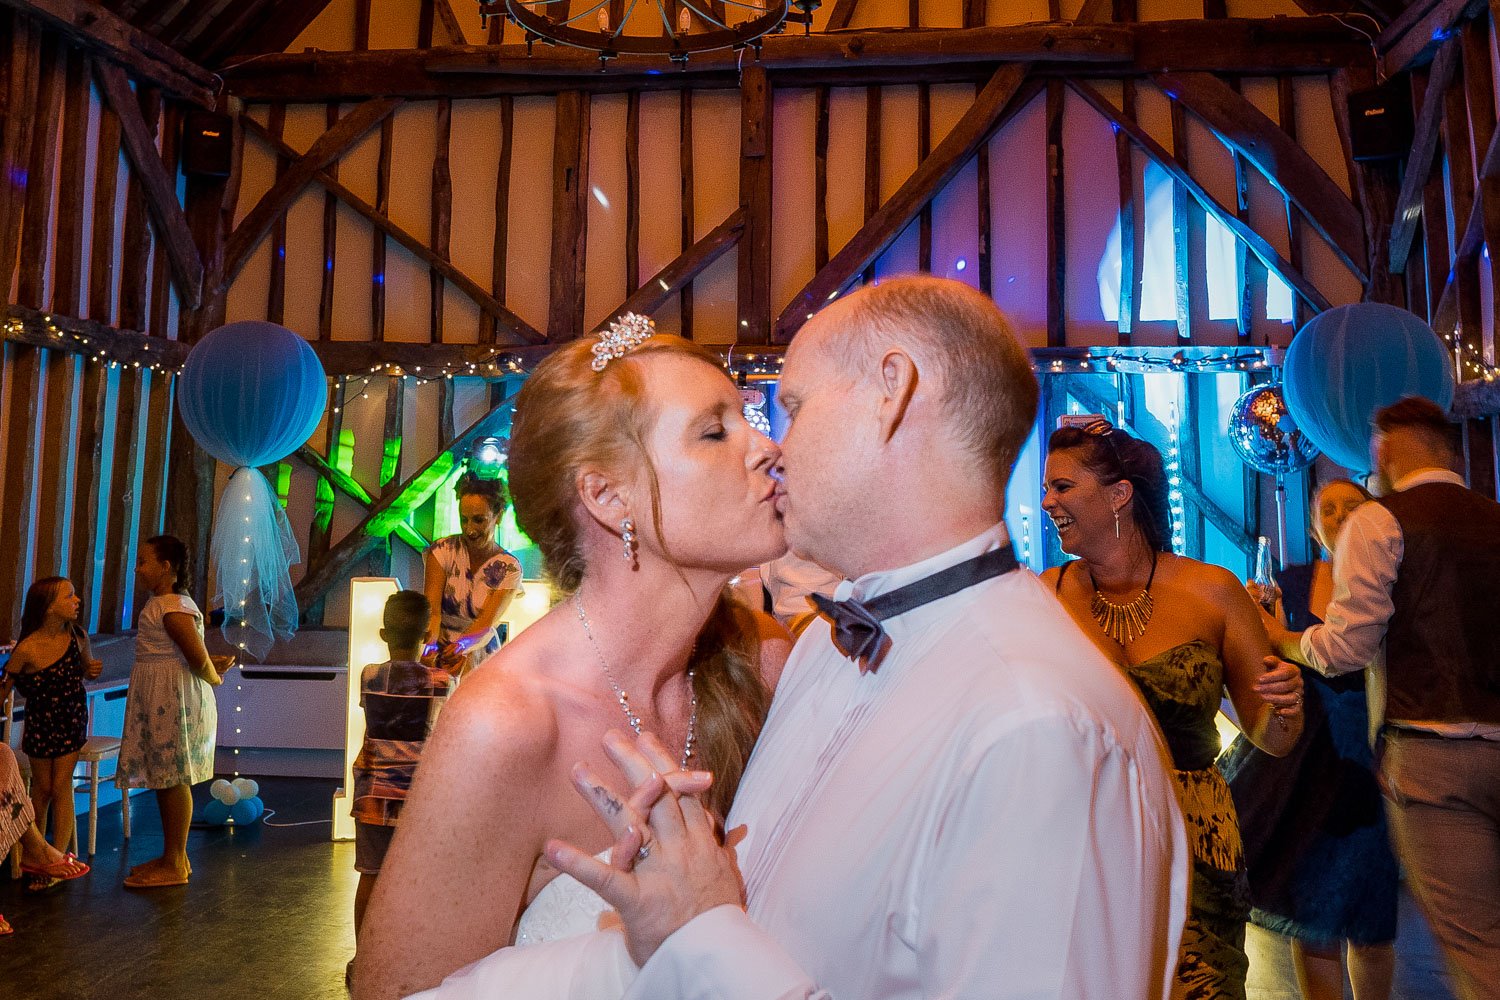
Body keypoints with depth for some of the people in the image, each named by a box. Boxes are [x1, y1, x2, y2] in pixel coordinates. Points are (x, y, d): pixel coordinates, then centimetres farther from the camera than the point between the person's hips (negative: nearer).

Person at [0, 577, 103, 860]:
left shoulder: (77, 637, -10)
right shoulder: (27, 649, -21)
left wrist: (92, 670, -13)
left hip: (72, 721, 1)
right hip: (40, 723, -1)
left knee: (61, 787, 0)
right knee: (42, 787, 12)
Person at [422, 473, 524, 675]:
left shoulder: (508, 568, -4)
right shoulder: (443, 550, -4)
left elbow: (487, 622, -16)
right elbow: (432, 608, -14)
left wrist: (463, 646, -37)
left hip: (480, 659, 0)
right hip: (439, 652, 0)